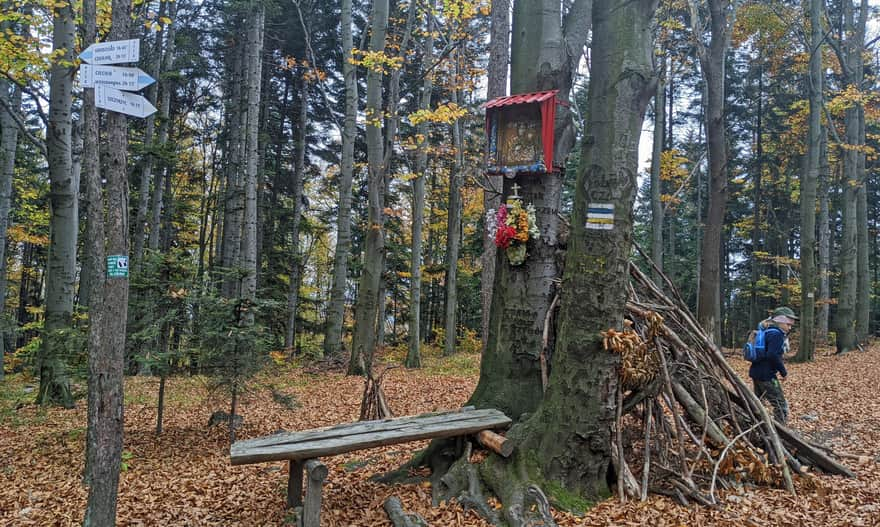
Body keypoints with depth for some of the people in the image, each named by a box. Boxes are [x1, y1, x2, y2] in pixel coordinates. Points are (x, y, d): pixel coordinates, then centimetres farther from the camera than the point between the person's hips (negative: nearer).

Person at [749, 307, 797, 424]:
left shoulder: (768, 331, 15)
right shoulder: (776, 334, -15)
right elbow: (773, 355, -24)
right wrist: (784, 372, -13)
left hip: (756, 371, 10)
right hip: (766, 374, -10)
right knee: (780, 405, -4)